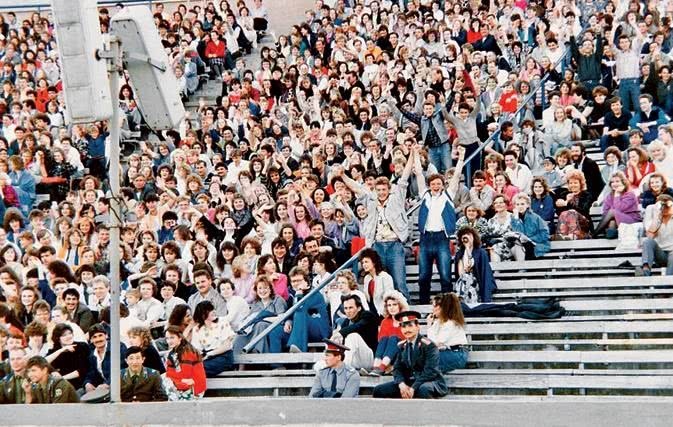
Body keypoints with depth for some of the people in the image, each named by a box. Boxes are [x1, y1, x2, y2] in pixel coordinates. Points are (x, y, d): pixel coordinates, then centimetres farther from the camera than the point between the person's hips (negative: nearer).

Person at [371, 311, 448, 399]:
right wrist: (401, 384, -17)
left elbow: (430, 371, -18)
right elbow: (397, 369, 6)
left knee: (423, 389, -42)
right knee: (378, 391, -12)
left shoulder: (427, 345, -9)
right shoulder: (401, 346, 9)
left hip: (429, 381, -6)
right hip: (408, 381, 6)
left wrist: (413, 388, -26)